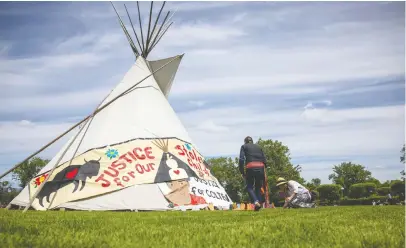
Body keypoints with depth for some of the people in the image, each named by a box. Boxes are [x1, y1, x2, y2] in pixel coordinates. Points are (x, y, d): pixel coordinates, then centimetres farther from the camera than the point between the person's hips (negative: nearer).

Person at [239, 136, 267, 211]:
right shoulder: (259, 147, 24)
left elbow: (241, 159, 1)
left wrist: (242, 172, 4)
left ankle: (256, 202, -16)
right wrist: (263, 171, 21)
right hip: (260, 167, 3)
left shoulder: (244, 146, 14)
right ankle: (259, 202, 7)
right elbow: (264, 160, 17)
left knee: (249, 187, 5)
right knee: (258, 187, 16)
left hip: (250, 168, -3)